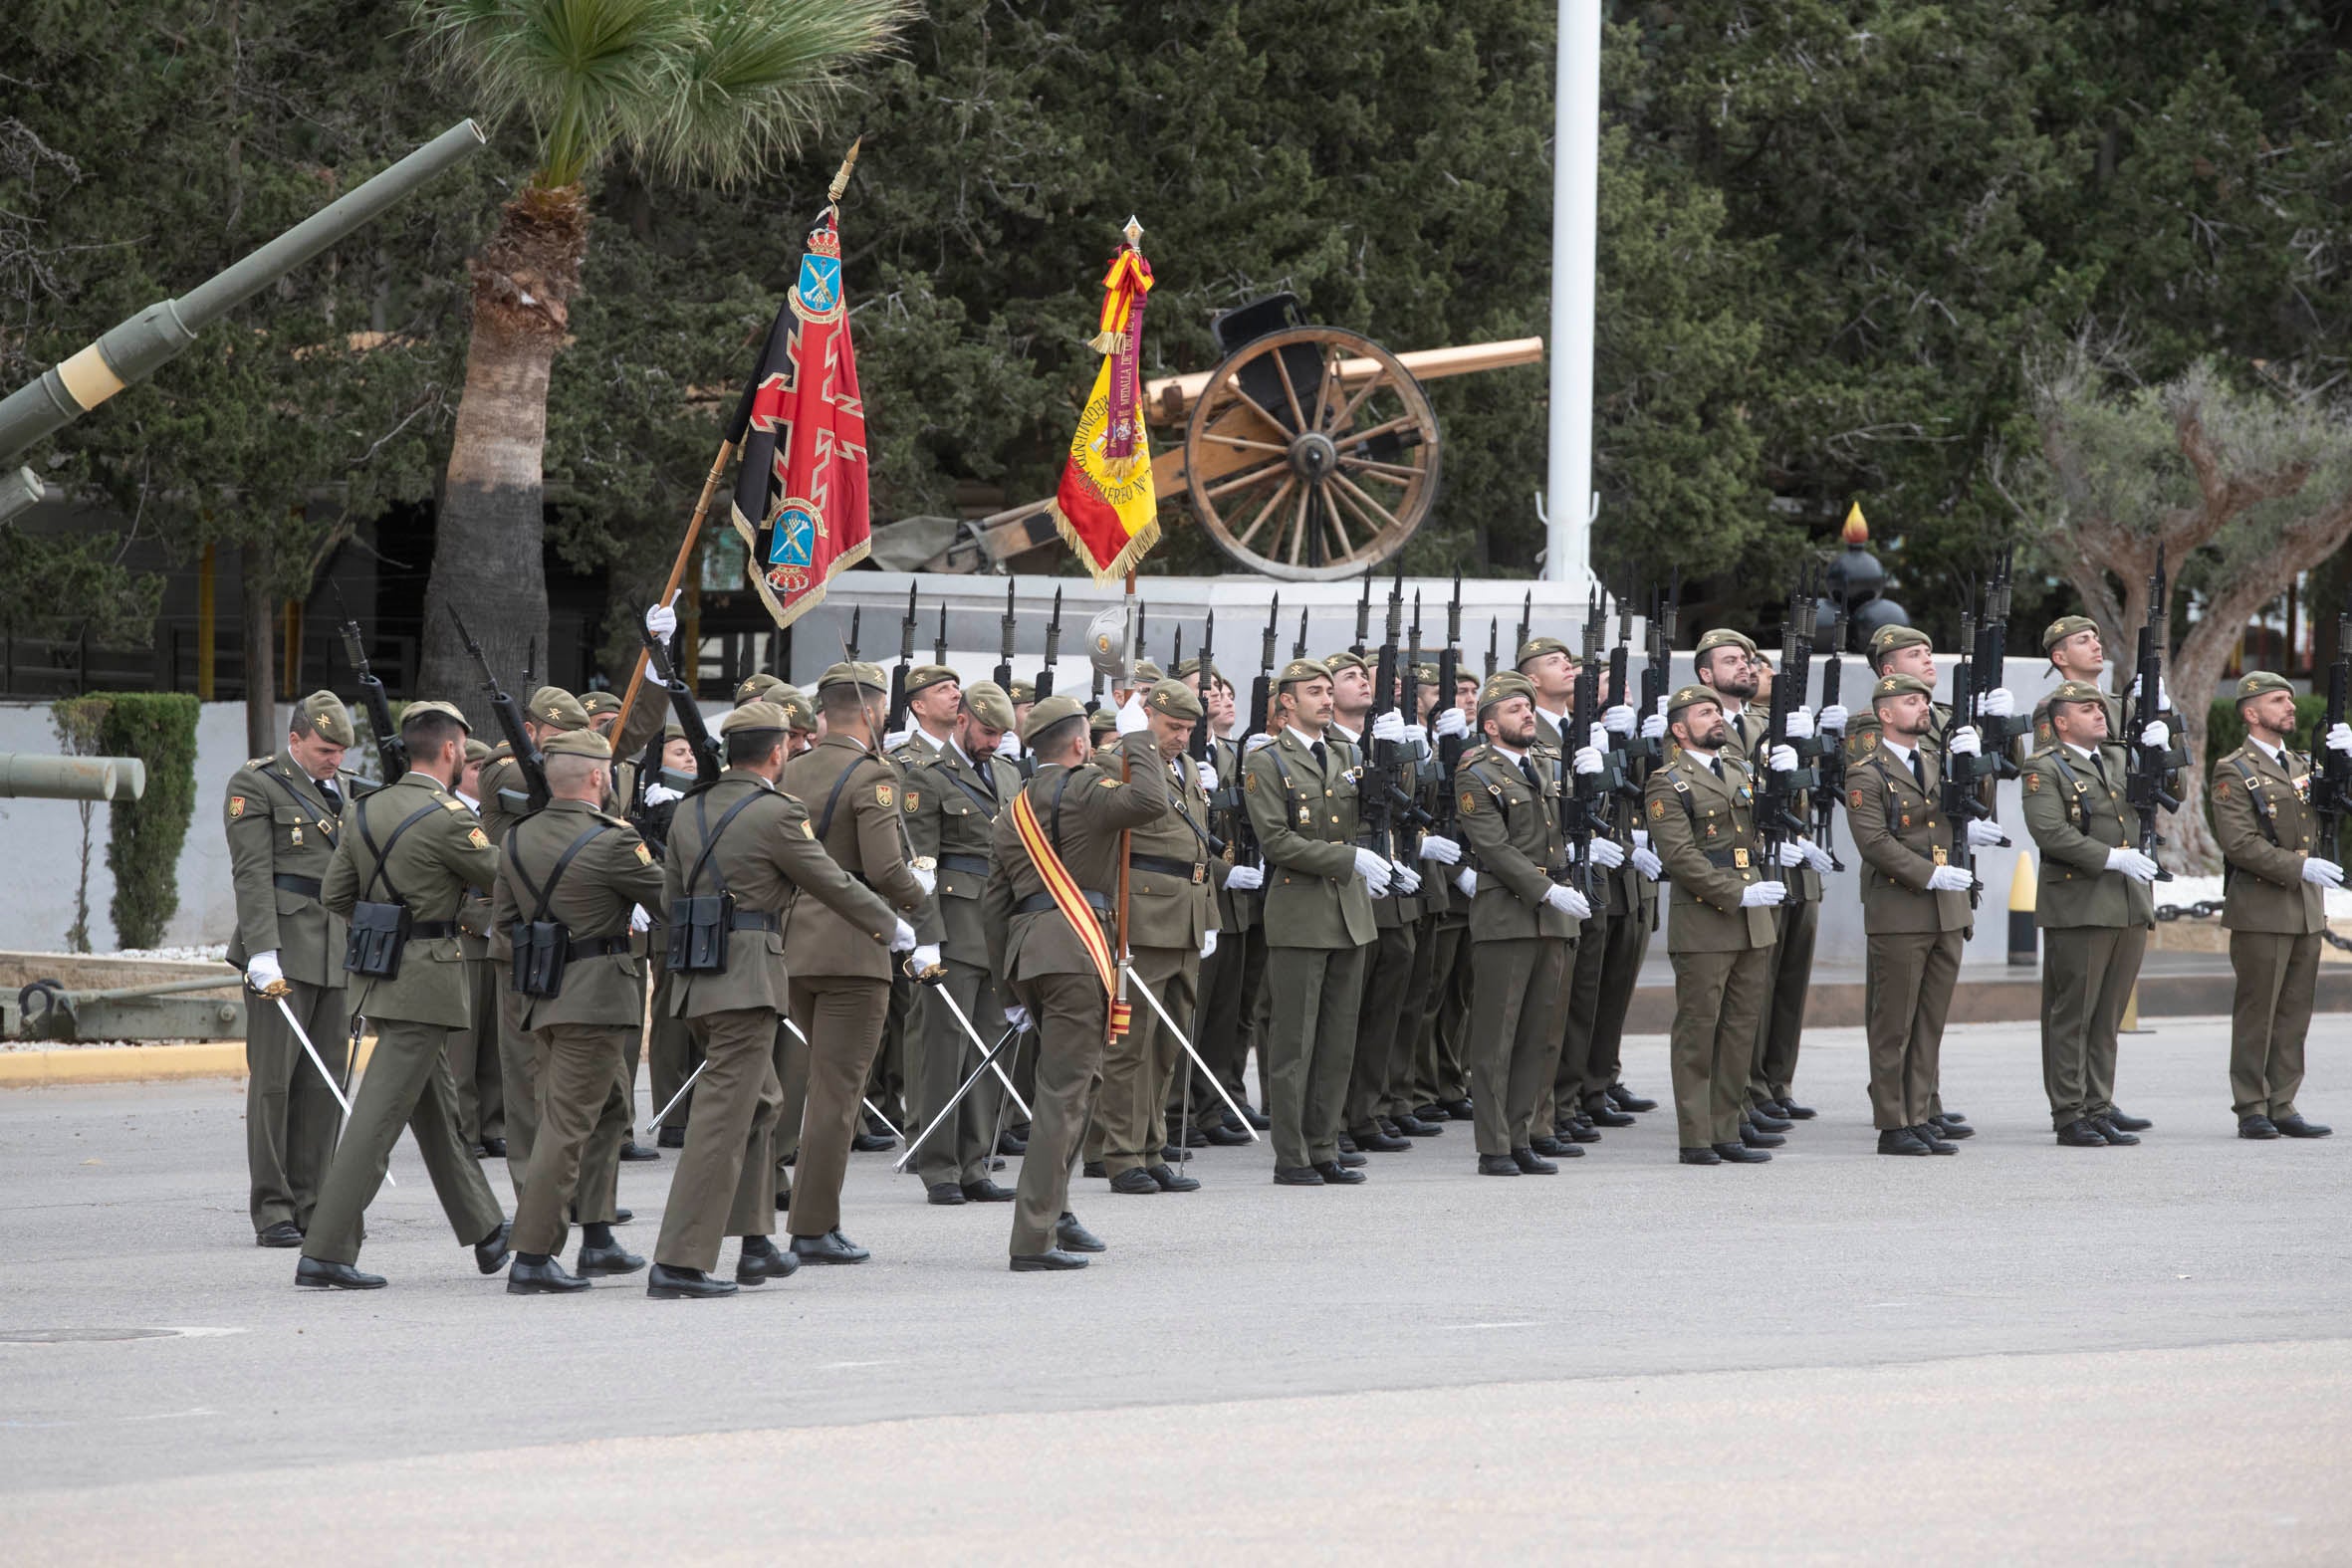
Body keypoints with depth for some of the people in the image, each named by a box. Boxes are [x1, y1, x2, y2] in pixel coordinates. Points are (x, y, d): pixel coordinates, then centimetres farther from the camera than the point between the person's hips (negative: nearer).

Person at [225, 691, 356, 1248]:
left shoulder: (339, 792, 19)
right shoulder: (255, 785, -3)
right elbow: (252, 874, -11)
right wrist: (264, 954, -20)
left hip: (336, 952, 7)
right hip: (283, 948, -7)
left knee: (327, 1081, 4)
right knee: (274, 1078, -7)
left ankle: (310, 1204, 9)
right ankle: (271, 1213, -5)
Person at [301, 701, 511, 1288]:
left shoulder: (365, 811, 6)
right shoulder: (448, 818, -16)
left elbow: (335, 895, 8)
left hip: (376, 972, 8)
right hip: (424, 980, -8)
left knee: (439, 1107, 19)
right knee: (380, 1116, -8)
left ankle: (485, 1234, 32)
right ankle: (324, 1254, -11)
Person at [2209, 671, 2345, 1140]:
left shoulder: (2302, 765, 17)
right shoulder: (2234, 772, -5)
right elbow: (2240, 843, -14)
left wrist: (2342, 759, -6)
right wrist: (2301, 867, -19)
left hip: (2307, 909, 7)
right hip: (2261, 911, -7)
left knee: (2295, 1012, 7)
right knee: (2256, 1013, -4)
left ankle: (2283, 1106, 11)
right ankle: (2252, 1111, 0)